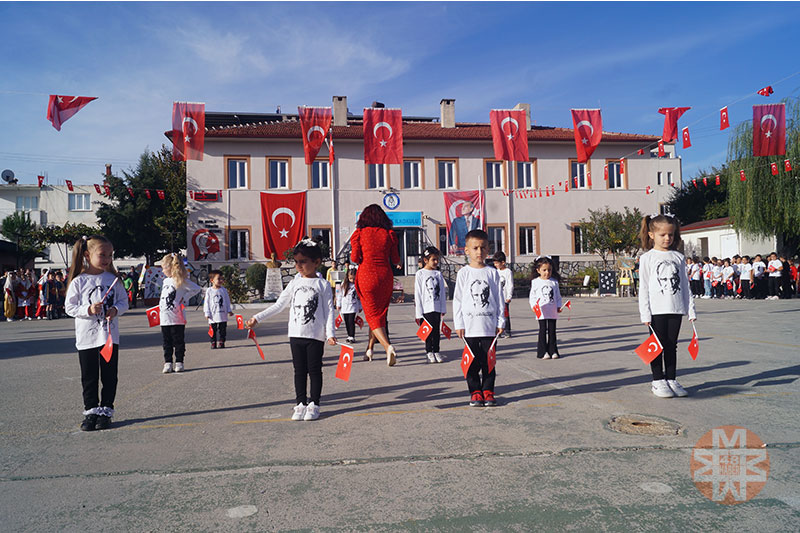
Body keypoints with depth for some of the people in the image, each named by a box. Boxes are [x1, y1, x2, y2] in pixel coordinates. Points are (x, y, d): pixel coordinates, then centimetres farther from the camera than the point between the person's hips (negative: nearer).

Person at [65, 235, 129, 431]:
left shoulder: (112, 279, 3)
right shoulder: (78, 281, -4)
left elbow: (124, 301, 8)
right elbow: (70, 307, -3)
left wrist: (116, 309, -12)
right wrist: (89, 310, -18)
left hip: (110, 335, 2)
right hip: (86, 337, -2)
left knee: (109, 376, 6)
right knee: (89, 377, 7)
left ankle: (105, 410, 18)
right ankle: (90, 411, 20)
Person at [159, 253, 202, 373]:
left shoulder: (181, 280, -9)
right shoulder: (166, 281, 12)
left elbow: (196, 289, -12)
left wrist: (184, 299, -12)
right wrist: (160, 307, 16)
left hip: (177, 318, -6)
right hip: (165, 318, 6)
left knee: (178, 341, 3)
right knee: (167, 342, 9)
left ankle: (179, 362, 12)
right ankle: (167, 362, 16)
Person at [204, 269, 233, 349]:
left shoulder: (224, 290, 4)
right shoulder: (209, 290, -2)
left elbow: (227, 301, 9)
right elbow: (206, 302, 0)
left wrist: (229, 311, 5)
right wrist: (207, 313, -4)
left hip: (223, 315, 2)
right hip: (213, 315, -2)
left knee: (222, 330, 5)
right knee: (213, 330, 4)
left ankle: (221, 342, 14)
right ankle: (213, 343, 12)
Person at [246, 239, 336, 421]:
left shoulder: (322, 285, -2)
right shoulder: (294, 283, 8)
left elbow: (329, 310, -4)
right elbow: (279, 305, 10)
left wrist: (330, 333, -14)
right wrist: (257, 318, 4)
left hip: (315, 336, -4)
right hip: (296, 335, 4)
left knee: (314, 369, 3)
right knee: (299, 370, 9)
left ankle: (314, 404, 13)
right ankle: (301, 403, 18)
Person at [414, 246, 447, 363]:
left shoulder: (438, 274, 7)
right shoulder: (420, 274, -3)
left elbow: (442, 291, 10)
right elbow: (417, 294, -4)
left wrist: (443, 308, 6)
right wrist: (418, 313, -7)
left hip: (437, 308, 3)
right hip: (426, 308, -3)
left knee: (437, 330, 7)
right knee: (429, 330, 3)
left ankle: (436, 351, 19)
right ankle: (429, 352, 15)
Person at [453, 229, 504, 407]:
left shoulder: (492, 273, 5)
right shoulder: (463, 273, 1)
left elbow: (499, 299, 7)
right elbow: (457, 299, 1)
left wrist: (500, 322, 4)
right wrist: (459, 324, -3)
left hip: (489, 325, 1)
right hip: (470, 326, -1)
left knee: (489, 360, 6)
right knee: (472, 360, 5)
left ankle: (488, 391, 18)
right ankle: (475, 392, 16)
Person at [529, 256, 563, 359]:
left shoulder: (554, 282, 7)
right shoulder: (535, 282, 1)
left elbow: (558, 296, 13)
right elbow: (532, 296, 2)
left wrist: (559, 306, 1)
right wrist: (534, 306, -11)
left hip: (553, 312, 2)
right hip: (541, 312, -2)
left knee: (552, 330, 6)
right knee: (543, 330, 0)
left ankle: (553, 351, 14)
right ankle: (543, 352, 6)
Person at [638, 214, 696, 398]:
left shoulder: (678, 257, 9)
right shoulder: (647, 257, -2)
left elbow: (684, 284, 12)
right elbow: (644, 287, -4)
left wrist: (691, 309, 8)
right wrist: (645, 313, -10)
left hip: (676, 308, 3)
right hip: (657, 309, -3)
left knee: (672, 345, 10)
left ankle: (671, 379, 20)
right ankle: (657, 381, 13)